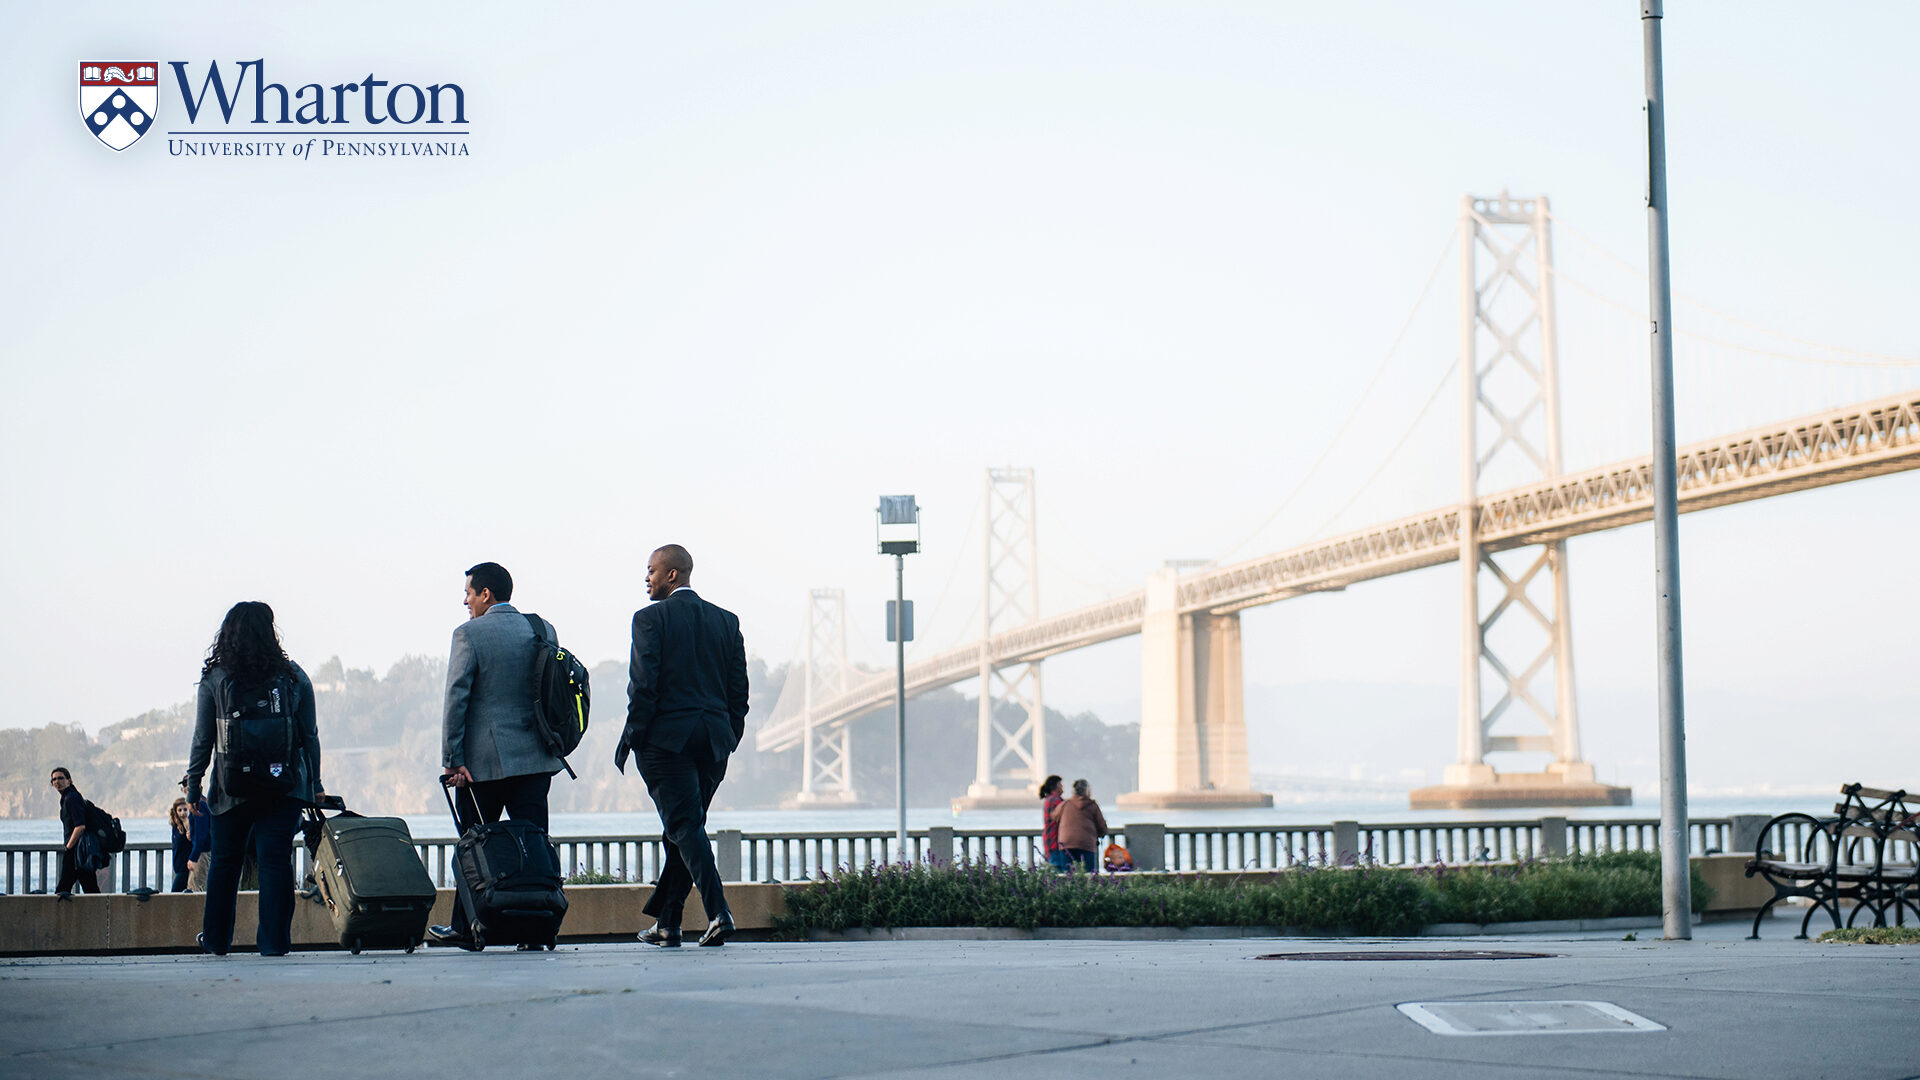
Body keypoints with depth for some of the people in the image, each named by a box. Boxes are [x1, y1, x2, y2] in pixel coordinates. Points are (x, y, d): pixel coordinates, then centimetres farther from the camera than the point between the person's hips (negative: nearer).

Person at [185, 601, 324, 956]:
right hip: (285, 788, 0)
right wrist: (315, 784, 10)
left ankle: (216, 939, 24)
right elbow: (310, 737, 2)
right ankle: (274, 940, -3)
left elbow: (203, 740, -2)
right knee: (276, 860, 2)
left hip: (233, 789, 0)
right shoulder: (293, 677, 0)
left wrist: (193, 787, 6)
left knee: (224, 861, 14)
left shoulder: (215, 679, -3)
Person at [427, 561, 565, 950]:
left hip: (484, 758, -4)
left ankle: (465, 928, 13)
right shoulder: (541, 630, 8)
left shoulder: (469, 634, -7)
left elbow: (456, 698, -10)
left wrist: (453, 759, -9)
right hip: (535, 757, 4)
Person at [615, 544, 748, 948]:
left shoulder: (650, 618, -5)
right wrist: (729, 739, 16)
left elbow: (643, 684, -11)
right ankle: (665, 922, 16)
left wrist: (631, 737, -3)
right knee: (684, 828, 12)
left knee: (685, 827, -5)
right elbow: (738, 690, 10)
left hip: (667, 737, -5)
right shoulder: (726, 621, 11)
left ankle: (718, 912, -19)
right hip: (714, 740, 5)